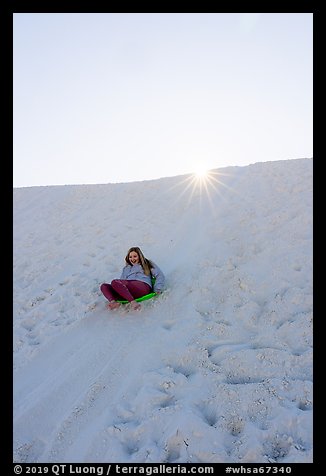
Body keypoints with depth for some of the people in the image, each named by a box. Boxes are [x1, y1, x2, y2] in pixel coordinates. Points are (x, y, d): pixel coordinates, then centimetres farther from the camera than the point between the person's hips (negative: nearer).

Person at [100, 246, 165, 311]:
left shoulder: (147, 264, 26)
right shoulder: (126, 268, 38)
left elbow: (160, 275, 14)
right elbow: (122, 280, 27)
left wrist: (157, 289, -3)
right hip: (127, 292, 5)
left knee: (114, 282, -30)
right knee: (104, 286, -16)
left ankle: (133, 302, -42)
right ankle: (113, 302, -40)